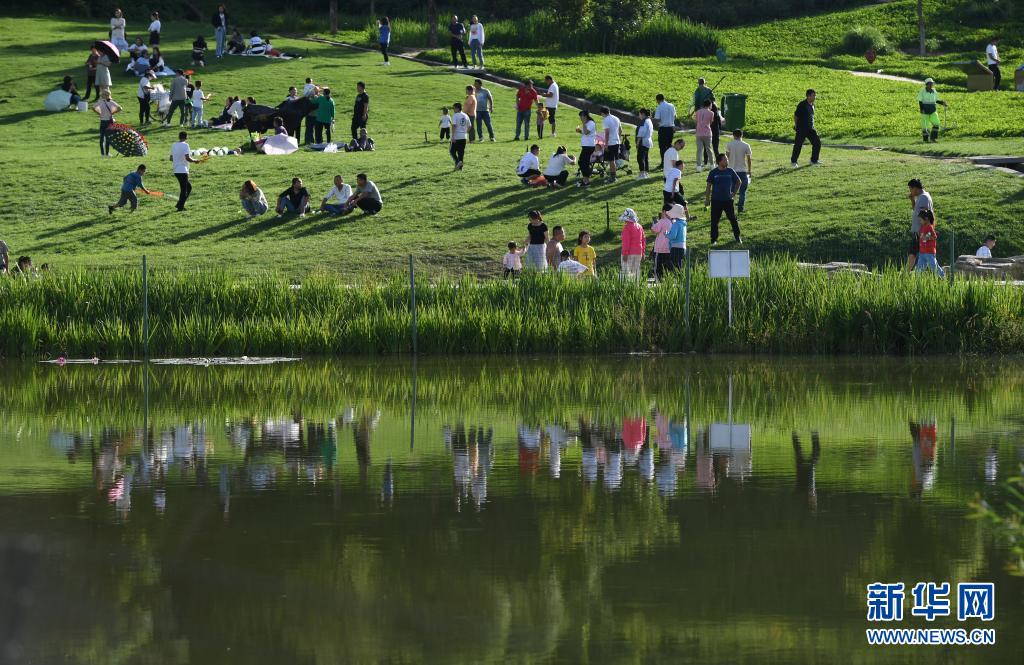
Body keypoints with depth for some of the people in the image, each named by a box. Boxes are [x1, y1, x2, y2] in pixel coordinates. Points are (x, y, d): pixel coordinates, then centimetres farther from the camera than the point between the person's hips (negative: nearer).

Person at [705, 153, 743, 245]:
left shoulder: (730, 171, 1)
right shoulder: (713, 172, -3)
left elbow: (738, 182, 15)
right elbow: (709, 186, 3)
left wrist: (734, 193, 8)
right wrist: (707, 199, 1)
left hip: (728, 200, 1)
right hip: (716, 200, -1)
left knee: (733, 219, 4)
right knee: (714, 221, 3)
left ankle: (738, 237, 17)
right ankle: (714, 239, 14)